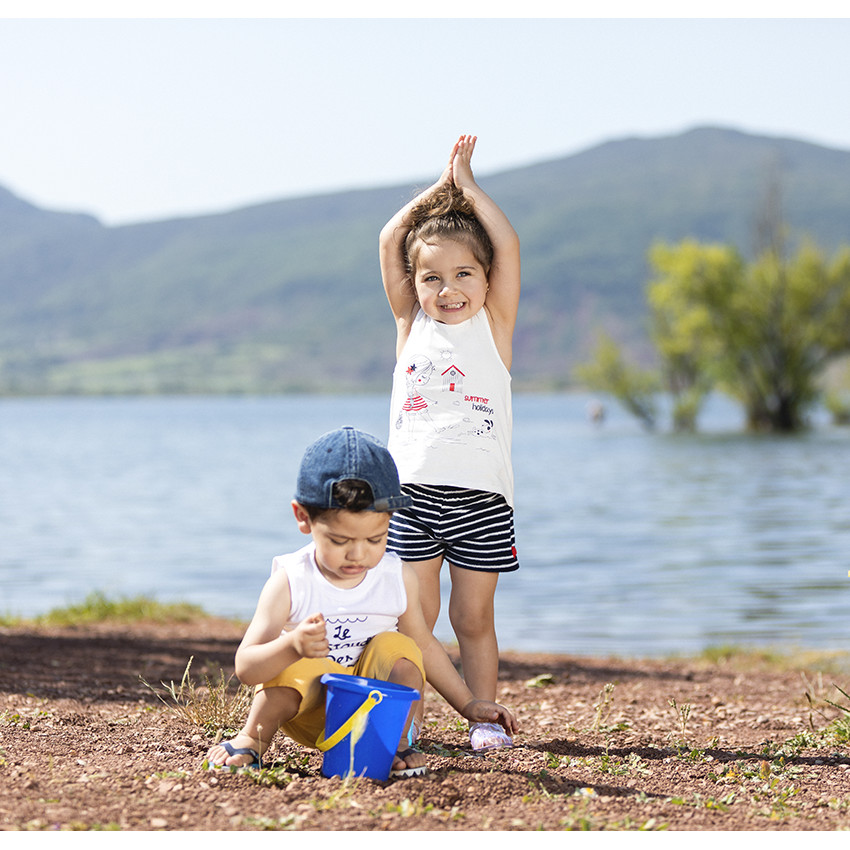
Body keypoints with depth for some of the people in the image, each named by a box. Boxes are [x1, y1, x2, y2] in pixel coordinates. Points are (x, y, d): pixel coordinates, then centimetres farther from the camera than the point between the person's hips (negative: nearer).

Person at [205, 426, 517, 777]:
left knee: (396, 648, -20)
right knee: (294, 668, -32)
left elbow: (425, 645, 12)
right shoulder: (290, 583, -18)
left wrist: (467, 704, 11)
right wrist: (293, 646, -45)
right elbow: (245, 668, -25)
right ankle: (255, 736, -11)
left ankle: (394, 740, -10)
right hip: (311, 717, -4)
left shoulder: (398, 579, -6)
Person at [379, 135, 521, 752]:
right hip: (413, 492, 1)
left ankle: (485, 718, 14)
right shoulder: (411, 325, 9)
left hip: (480, 495, -1)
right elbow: (389, 243, 4)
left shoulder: (493, 326, 4)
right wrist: (439, 187, 8)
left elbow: (507, 248, -7)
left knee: (474, 617, 5)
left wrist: (469, 186, 1)